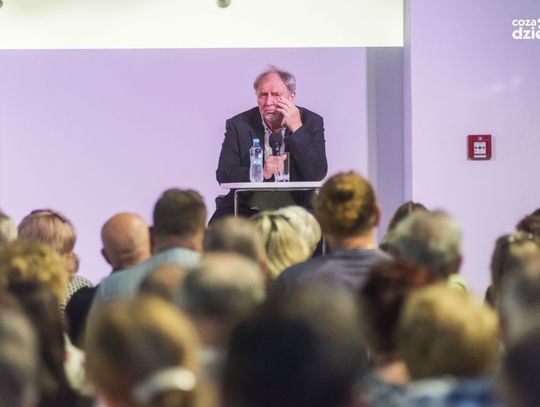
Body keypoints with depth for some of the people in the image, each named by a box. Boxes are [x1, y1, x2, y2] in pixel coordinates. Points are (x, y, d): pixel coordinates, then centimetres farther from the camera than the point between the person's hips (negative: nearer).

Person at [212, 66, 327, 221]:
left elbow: (317, 175, -11)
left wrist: (297, 129, -17)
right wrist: (261, 172, -22)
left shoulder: (311, 122, 0)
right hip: (247, 209, 0)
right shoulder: (239, 125, 2)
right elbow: (223, 174, -6)